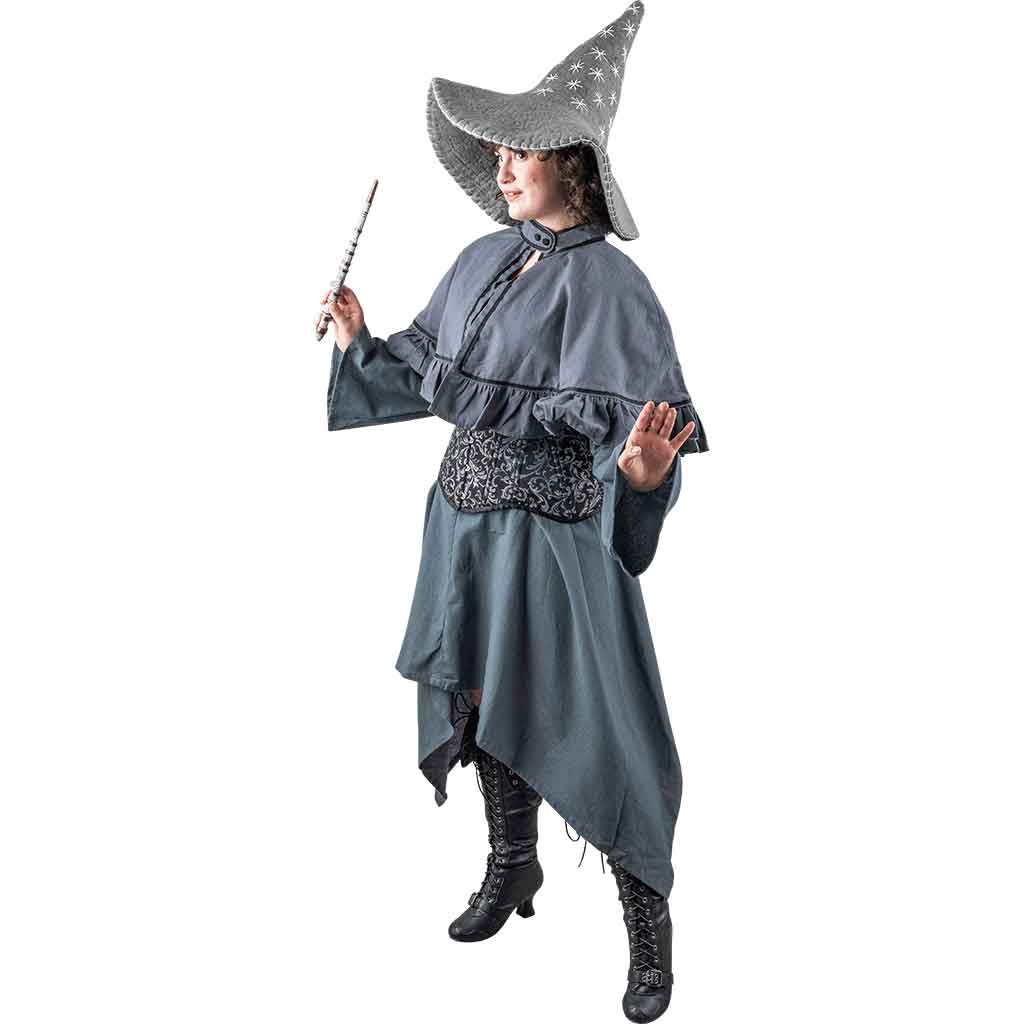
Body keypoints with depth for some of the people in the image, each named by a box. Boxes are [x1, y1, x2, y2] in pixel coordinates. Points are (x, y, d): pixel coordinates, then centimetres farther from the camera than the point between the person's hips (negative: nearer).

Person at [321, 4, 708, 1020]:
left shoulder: (606, 281, -15)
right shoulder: (483, 261, 6)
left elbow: (635, 428, -23)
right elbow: (426, 369, 18)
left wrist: (641, 469, -42)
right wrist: (359, 345, 9)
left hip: (557, 536, -7)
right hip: (469, 522, 7)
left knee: (587, 727, -1)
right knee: (481, 700, 19)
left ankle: (648, 920, 19)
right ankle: (510, 869, 42)